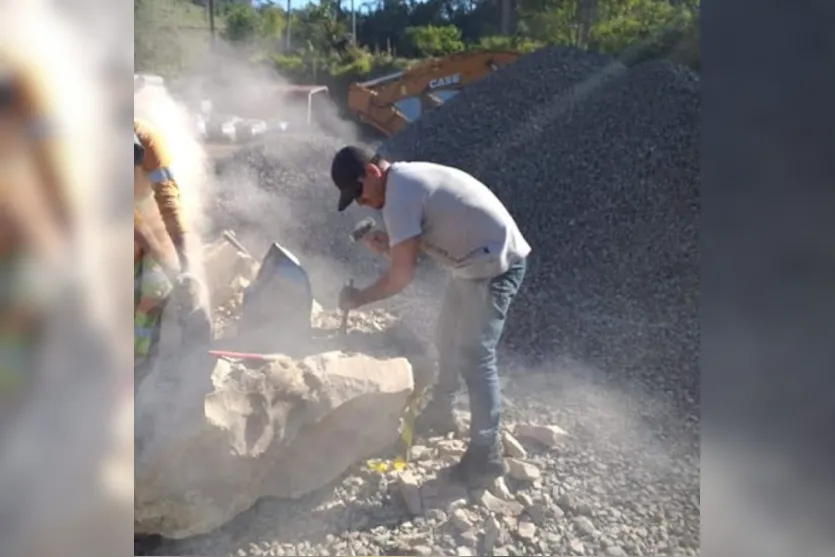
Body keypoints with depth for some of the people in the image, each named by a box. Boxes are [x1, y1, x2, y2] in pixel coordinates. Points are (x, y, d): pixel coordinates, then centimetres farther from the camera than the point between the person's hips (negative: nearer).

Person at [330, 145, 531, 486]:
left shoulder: (398, 195, -20)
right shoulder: (408, 179, 11)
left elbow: (402, 276, -21)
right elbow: (417, 248, 18)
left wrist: (359, 298, -9)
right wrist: (387, 246, 0)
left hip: (495, 265, -10)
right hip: (479, 261, 10)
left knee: (474, 358, -7)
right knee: (448, 338, 21)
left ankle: (486, 455, 4)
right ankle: (440, 412, 39)